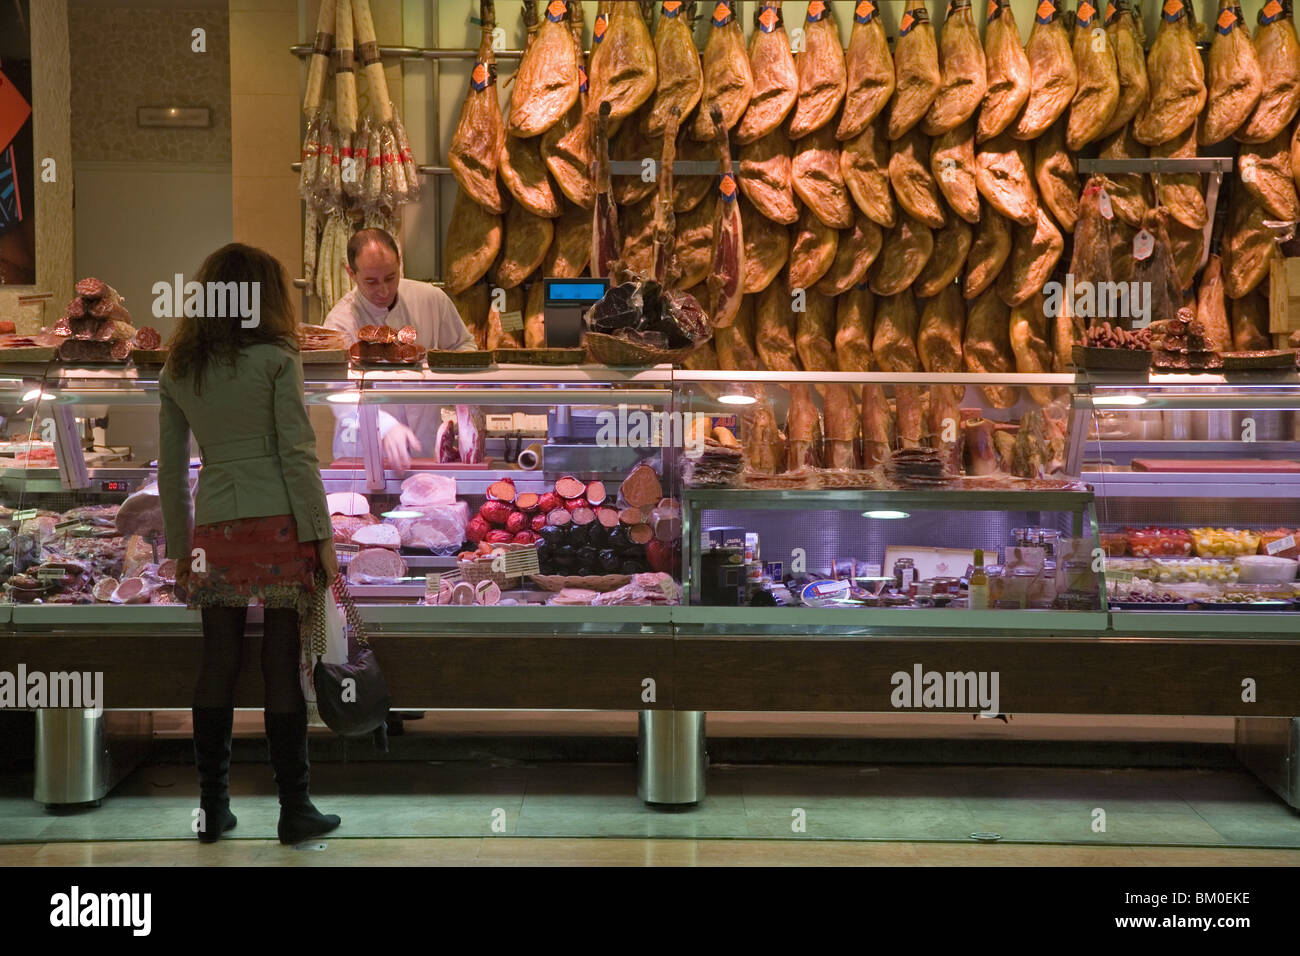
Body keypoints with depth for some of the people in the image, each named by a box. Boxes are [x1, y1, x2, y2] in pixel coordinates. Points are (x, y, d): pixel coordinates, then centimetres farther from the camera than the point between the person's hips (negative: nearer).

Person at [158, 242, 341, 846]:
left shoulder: (177, 373, 10)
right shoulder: (276, 359, -3)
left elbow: (171, 470, 12)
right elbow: (297, 454, -8)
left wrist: (179, 548, 18)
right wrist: (321, 537, -5)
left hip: (216, 531, 4)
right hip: (280, 524, -4)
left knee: (217, 669, 9)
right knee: (283, 668, -1)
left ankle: (213, 808, 15)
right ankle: (295, 810, 5)